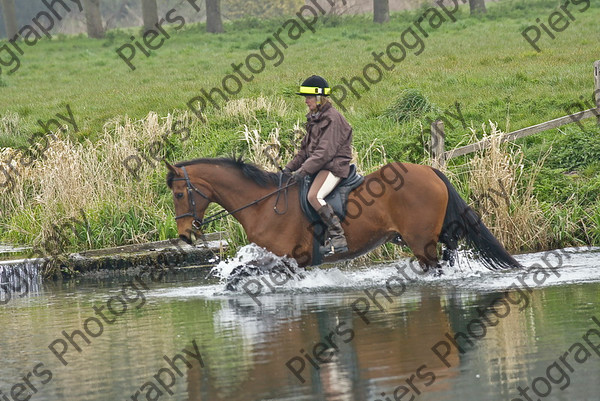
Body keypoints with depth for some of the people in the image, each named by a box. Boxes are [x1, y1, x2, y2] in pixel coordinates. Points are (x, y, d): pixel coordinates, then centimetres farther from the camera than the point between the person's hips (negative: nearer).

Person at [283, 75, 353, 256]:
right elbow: (305, 149, 22)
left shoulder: (332, 118, -14)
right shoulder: (314, 118, 15)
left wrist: (302, 171, -23)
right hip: (319, 167, 10)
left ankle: (338, 238, -31)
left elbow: (325, 152, -21)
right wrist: (290, 168, 12)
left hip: (334, 167, -10)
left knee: (314, 196, -31)